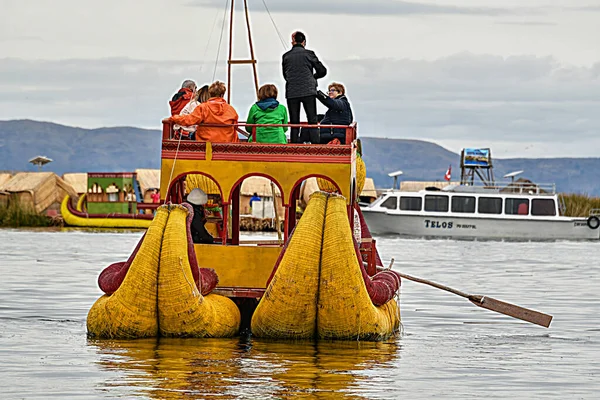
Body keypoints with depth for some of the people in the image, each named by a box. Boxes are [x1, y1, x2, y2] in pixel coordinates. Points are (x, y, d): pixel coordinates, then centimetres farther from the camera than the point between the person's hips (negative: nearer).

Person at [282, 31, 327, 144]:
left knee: (294, 123, 5)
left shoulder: (286, 56, 6)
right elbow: (322, 71, 2)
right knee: (312, 122, 0)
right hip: (308, 92, -2)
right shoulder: (309, 54, -2)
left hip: (291, 93, 2)